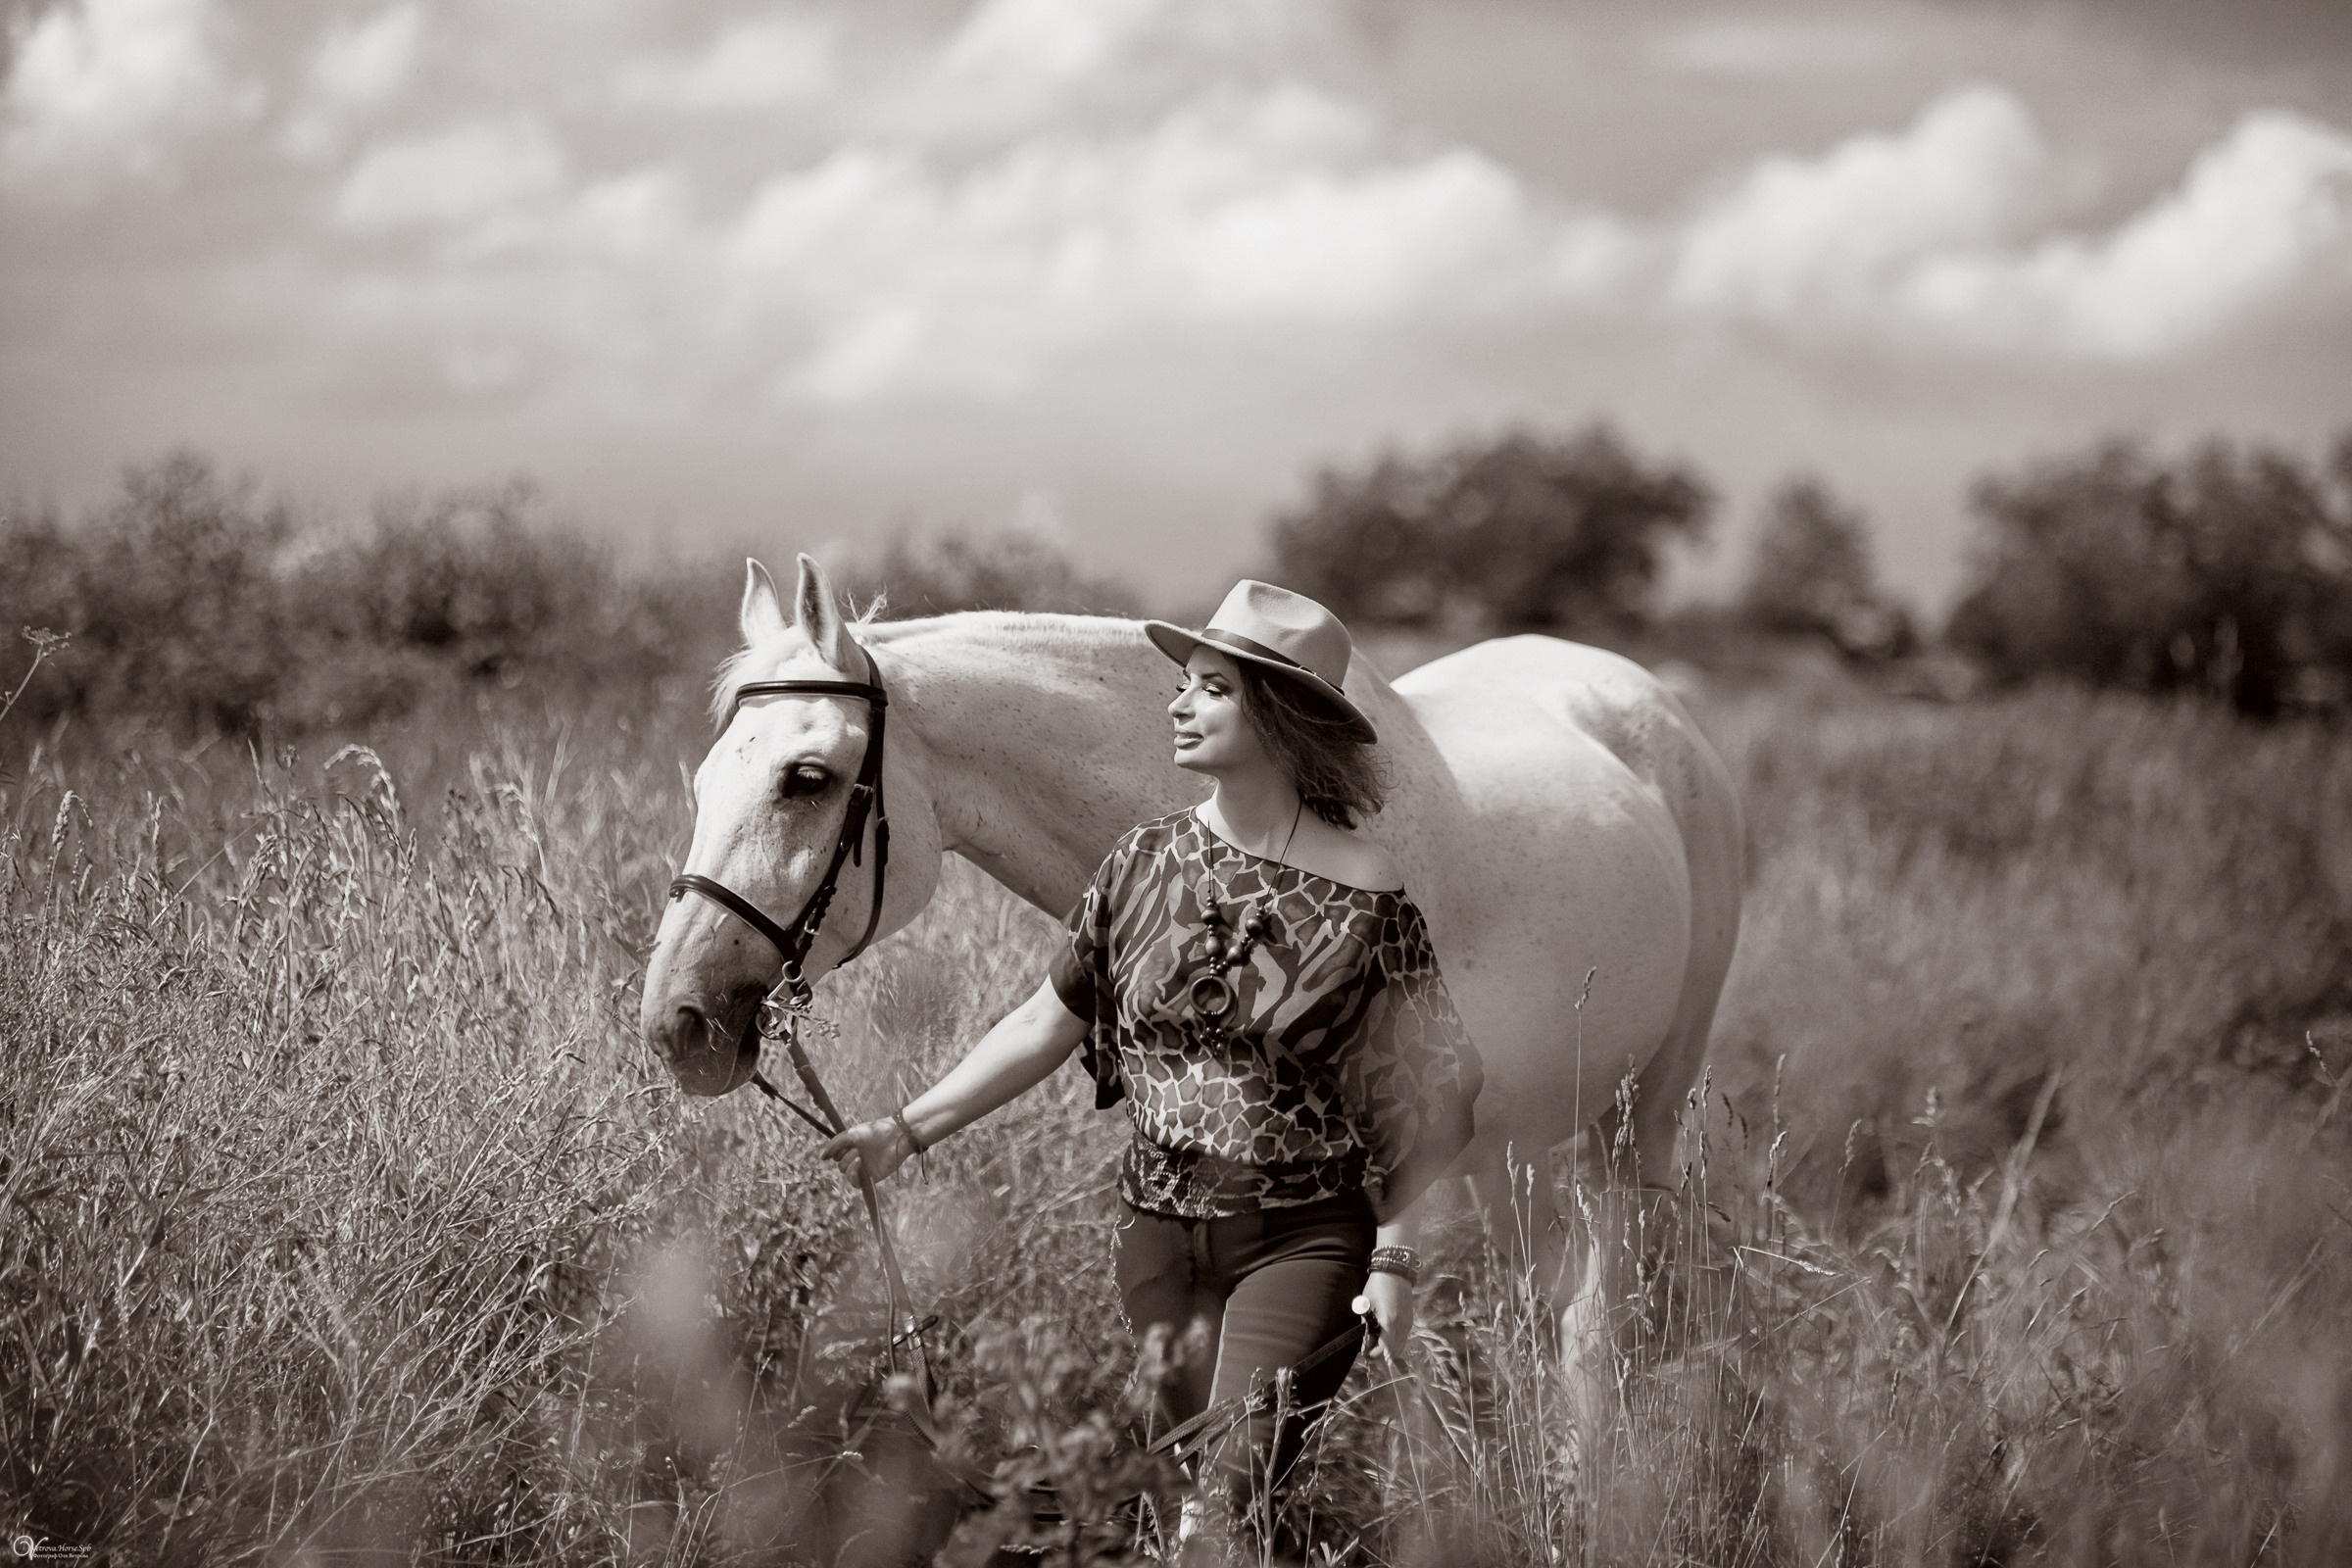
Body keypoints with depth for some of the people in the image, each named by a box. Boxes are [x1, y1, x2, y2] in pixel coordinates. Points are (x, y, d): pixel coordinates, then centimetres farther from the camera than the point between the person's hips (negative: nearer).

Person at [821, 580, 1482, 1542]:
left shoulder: (1363, 893, -9)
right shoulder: (1144, 865, 2)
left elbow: (1414, 1092, -4)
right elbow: (1044, 1026, 8)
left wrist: (1394, 1254, -9)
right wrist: (912, 1129, 3)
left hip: (1303, 1238, -4)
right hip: (1157, 1228, 4)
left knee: (1236, 1492, -15)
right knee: (1202, 1490, 12)